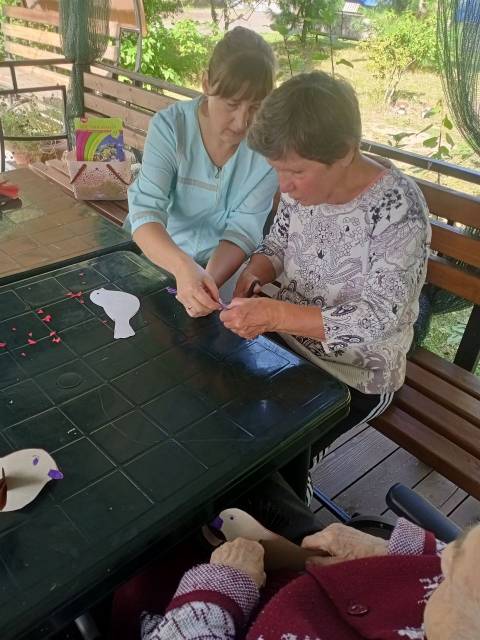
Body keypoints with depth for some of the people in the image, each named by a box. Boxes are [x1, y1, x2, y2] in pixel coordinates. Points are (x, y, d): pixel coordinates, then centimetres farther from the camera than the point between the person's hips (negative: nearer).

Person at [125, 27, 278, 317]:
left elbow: (244, 230, -15)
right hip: (164, 258, 1)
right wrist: (182, 266, -43)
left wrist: (210, 277, -35)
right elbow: (146, 212, -23)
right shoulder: (170, 126, -14)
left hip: (226, 267, 0)